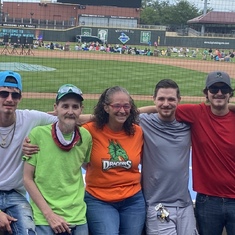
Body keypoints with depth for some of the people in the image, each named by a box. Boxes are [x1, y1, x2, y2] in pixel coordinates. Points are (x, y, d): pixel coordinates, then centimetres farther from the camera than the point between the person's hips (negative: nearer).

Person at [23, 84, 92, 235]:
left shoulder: (86, 137, 0)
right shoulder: (38, 134, -7)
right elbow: (28, 178, -5)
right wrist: (49, 214, -10)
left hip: (78, 218, 3)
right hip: (44, 220, -2)